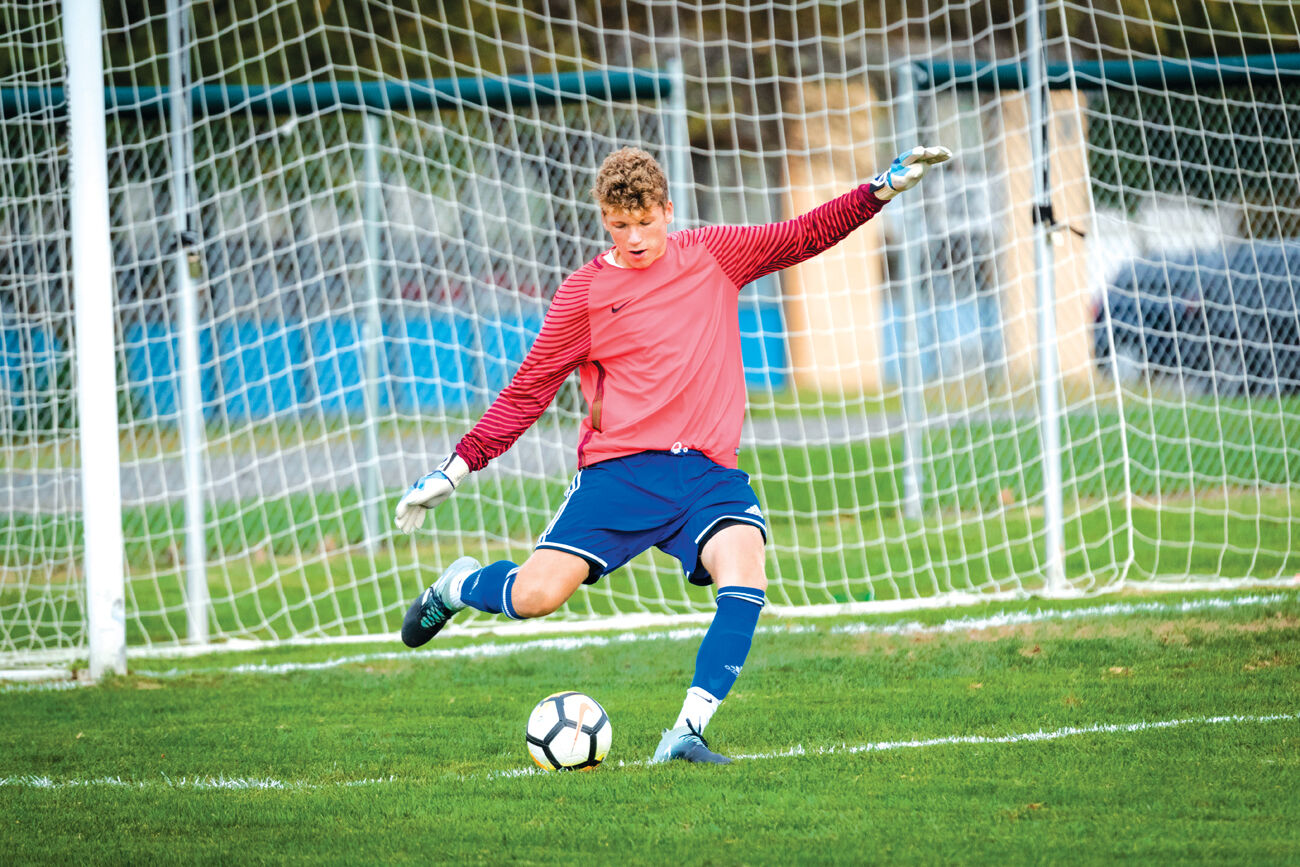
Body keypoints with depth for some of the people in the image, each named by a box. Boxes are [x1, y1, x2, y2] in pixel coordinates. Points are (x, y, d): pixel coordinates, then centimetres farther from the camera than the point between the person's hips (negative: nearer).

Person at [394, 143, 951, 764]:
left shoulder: (712, 255, 11)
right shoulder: (584, 293, 5)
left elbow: (806, 236, 18)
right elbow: (528, 390, 8)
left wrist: (884, 187, 10)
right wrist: (455, 468, 3)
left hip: (707, 473, 2)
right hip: (618, 472, -2)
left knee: (745, 577, -28)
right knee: (536, 596, -16)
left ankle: (687, 732, -26)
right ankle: (459, 586, 19)